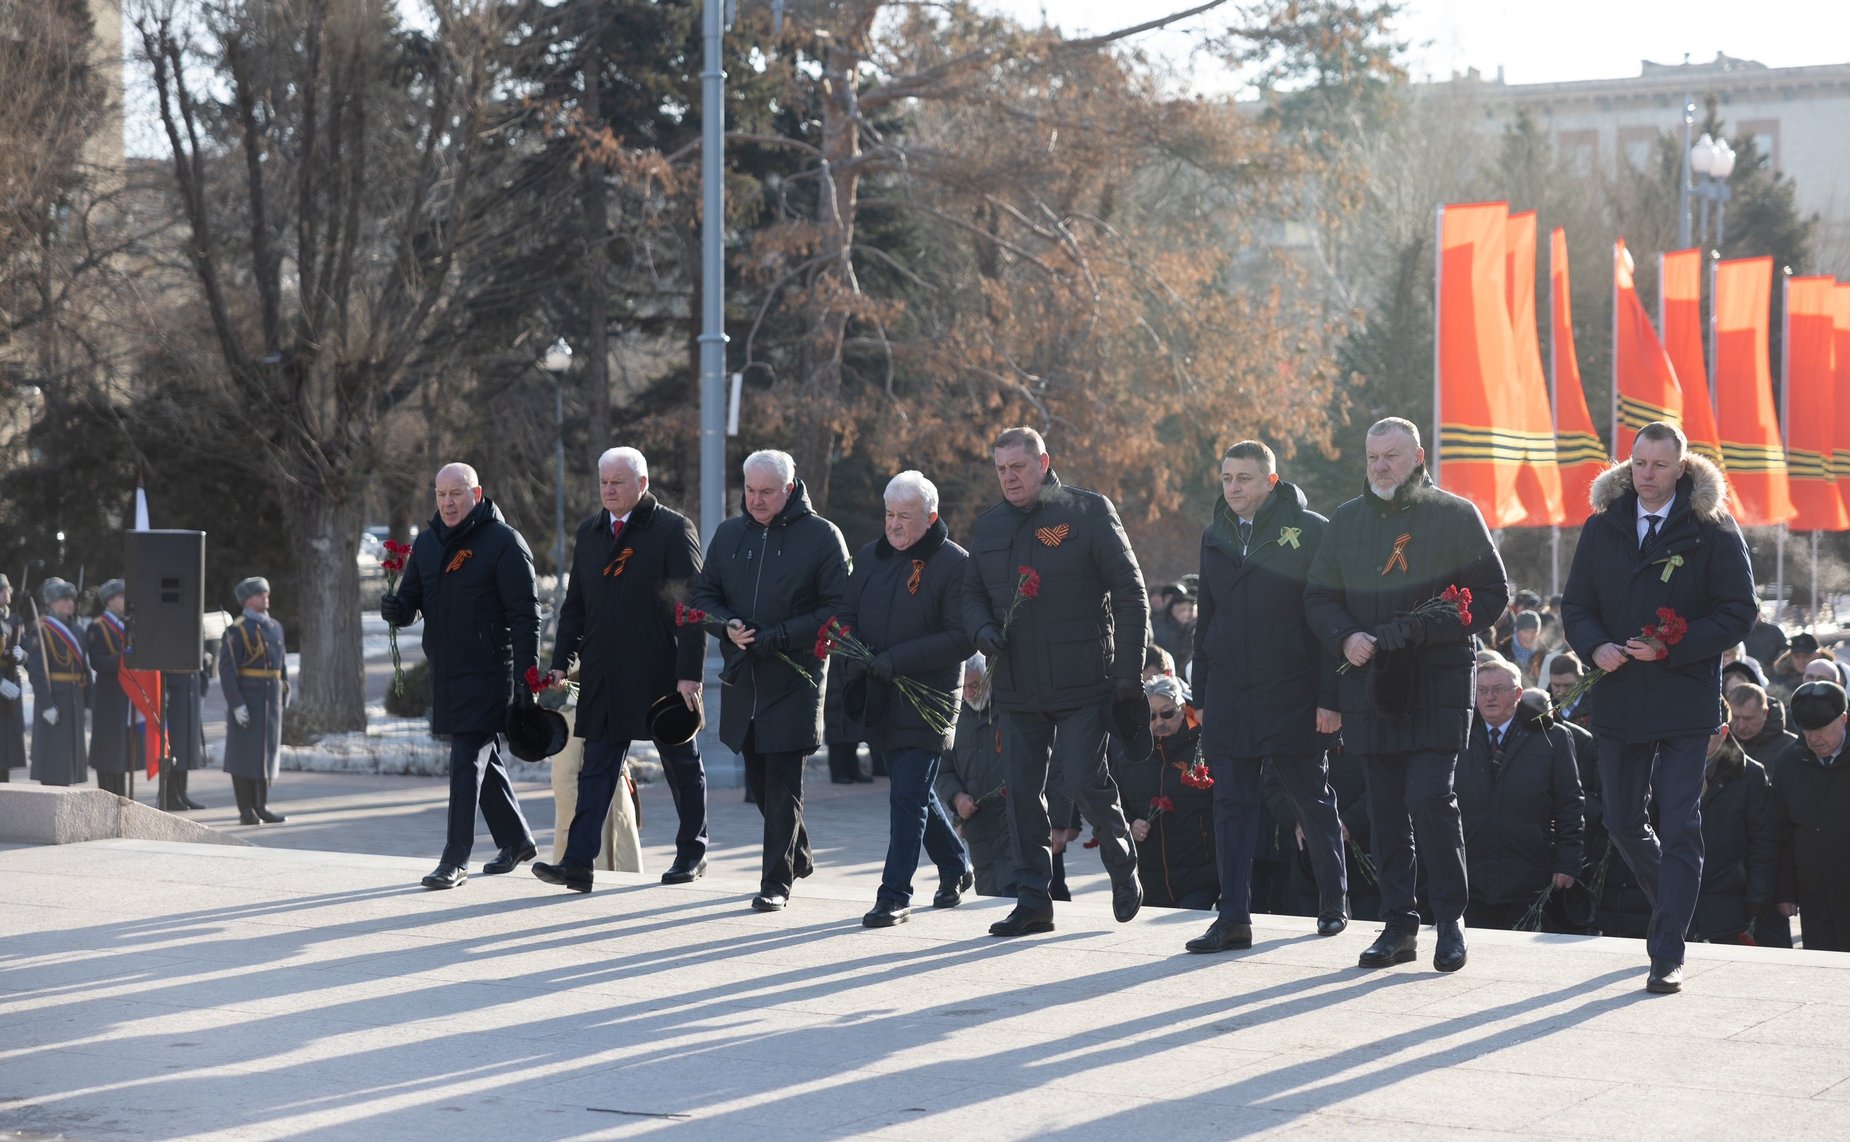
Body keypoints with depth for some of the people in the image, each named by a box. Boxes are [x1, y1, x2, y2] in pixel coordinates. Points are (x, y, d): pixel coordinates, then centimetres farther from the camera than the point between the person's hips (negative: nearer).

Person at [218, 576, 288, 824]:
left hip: (271, 700, 7)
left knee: (267, 751, 9)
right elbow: (226, 669, -14)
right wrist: (237, 705, -19)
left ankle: (261, 806, 17)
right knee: (244, 752, -2)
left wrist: (285, 692, 14)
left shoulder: (275, 627, 13)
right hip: (246, 700, -7)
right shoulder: (237, 631, -9)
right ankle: (246, 811, 3)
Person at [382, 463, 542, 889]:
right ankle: (516, 840, 30)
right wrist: (397, 608, -7)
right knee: (484, 760, 16)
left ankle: (455, 859, -7)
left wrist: (527, 676, -17)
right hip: (445, 672, 7)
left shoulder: (504, 542, -9)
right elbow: (413, 599, 18)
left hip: (488, 673, -7)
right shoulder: (426, 542, 12)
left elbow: (526, 614, -12)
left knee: (468, 763, -9)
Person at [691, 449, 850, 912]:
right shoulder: (728, 534, 9)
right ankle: (799, 856, 33)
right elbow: (703, 594, 15)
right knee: (758, 778, 14)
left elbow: (838, 609, -9)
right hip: (742, 678, 5)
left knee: (783, 782, -7)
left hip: (795, 678, -5)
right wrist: (728, 626, -8)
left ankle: (777, 881, -3)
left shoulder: (821, 536, -5)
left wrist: (777, 637, -18)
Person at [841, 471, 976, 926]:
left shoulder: (954, 563, -9)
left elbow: (962, 638, -15)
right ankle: (955, 869, 36)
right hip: (880, 700, 7)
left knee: (907, 797, -10)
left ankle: (895, 896, -6)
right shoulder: (869, 557, 12)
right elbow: (847, 615, 18)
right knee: (915, 791, 18)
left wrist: (898, 659, -21)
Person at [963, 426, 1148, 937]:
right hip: (1016, 686, 5)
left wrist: (1129, 671, -10)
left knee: (1084, 782, -8)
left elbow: (1130, 593, -5)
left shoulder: (1087, 511, -5)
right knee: (1022, 792, 4)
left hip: (1082, 684, -5)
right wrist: (982, 629, -3)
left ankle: (1124, 870, 18)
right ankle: (1032, 901, 11)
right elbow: (972, 593, 21)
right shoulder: (989, 526, 11)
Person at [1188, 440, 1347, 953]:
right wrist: (1201, 695, 13)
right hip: (1229, 695, 4)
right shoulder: (1215, 537, 11)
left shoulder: (1311, 531, -6)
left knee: (1314, 803, 8)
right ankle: (1234, 919, 1)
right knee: (1232, 805, 0)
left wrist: (1330, 698, -13)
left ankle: (1334, 900, 25)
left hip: (1293, 695, -4)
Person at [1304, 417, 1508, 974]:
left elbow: (1492, 594, -3)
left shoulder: (1455, 516, 0)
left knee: (1430, 798, -13)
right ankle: (1399, 924, 13)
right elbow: (1319, 596, 15)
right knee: (1385, 808, 6)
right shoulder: (1346, 521, 12)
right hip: (1369, 681, 4)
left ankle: (1451, 921, -1)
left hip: (1438, 684, -4)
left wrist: (1423, 629, -15)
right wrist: (1346, 637, -7)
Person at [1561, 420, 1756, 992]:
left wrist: (1671, 649, -17)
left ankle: (1668, 953, -4)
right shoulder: (1602, 529, 8)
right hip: (1618, 700, 4)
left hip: (1685, 703, -4)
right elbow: (1576, 605, 11)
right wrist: (1595, 646, -10)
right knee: (1623, 822, 12)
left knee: (1679, 828, -7)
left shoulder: (1713, 532, -4)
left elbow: (1737, 613, -6)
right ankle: (1674, 905, 37)